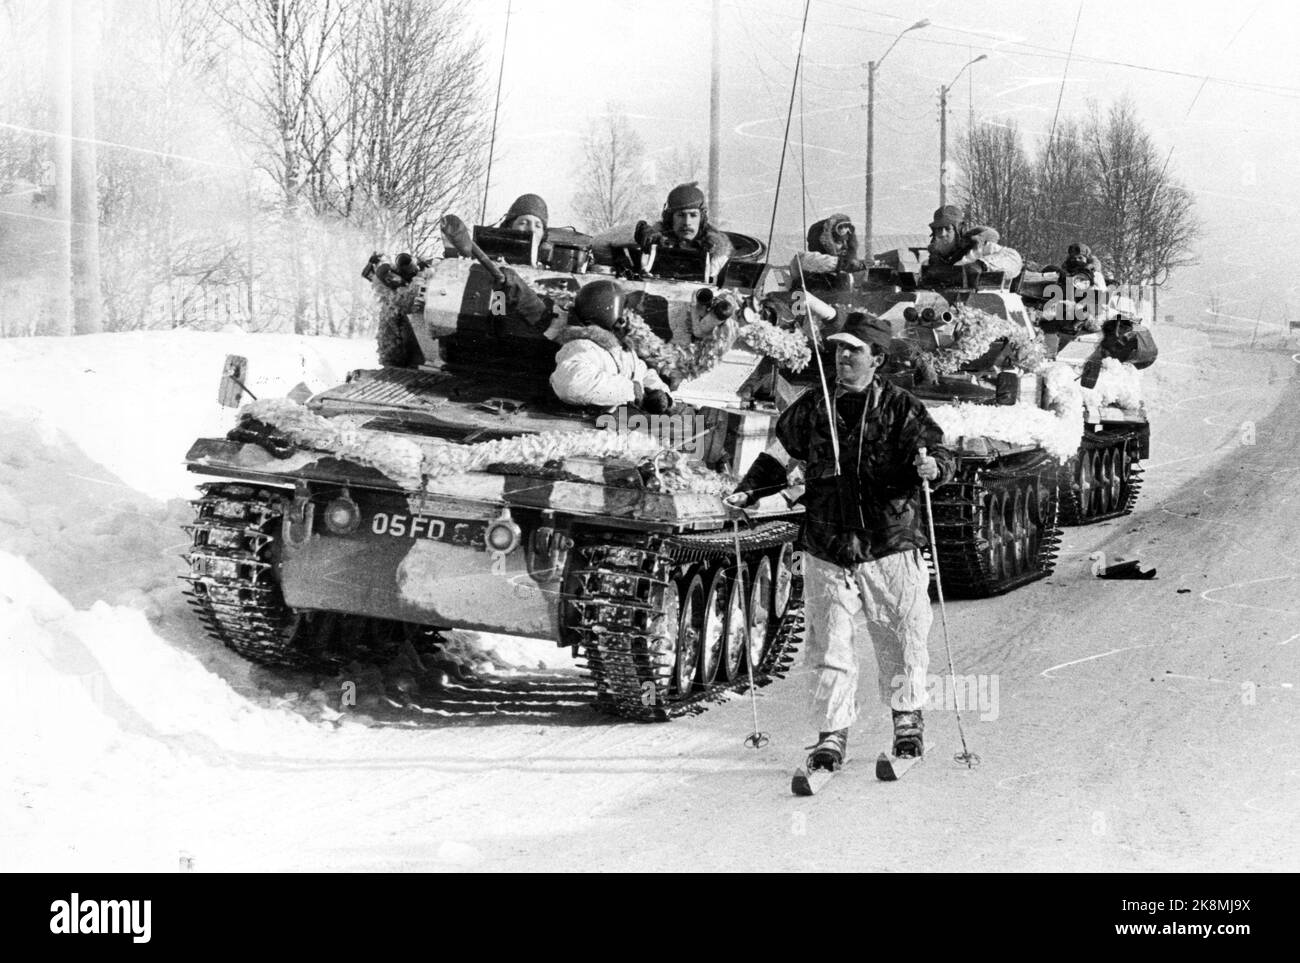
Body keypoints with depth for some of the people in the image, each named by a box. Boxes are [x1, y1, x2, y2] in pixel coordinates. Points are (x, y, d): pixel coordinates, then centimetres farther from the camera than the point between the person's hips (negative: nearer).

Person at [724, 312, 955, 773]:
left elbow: (940, 453, -5)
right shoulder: (812, 408, 6)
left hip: (889, 548, -2)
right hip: (827, 551, 2)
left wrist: (931, 465, -28)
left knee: (900, 640, 9)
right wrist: (747, 491, 6)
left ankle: (907, 718, 30)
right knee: (829, 646, -2)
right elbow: (779, 455, 18)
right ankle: (832, 733, 6)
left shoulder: (901, 408, -1)